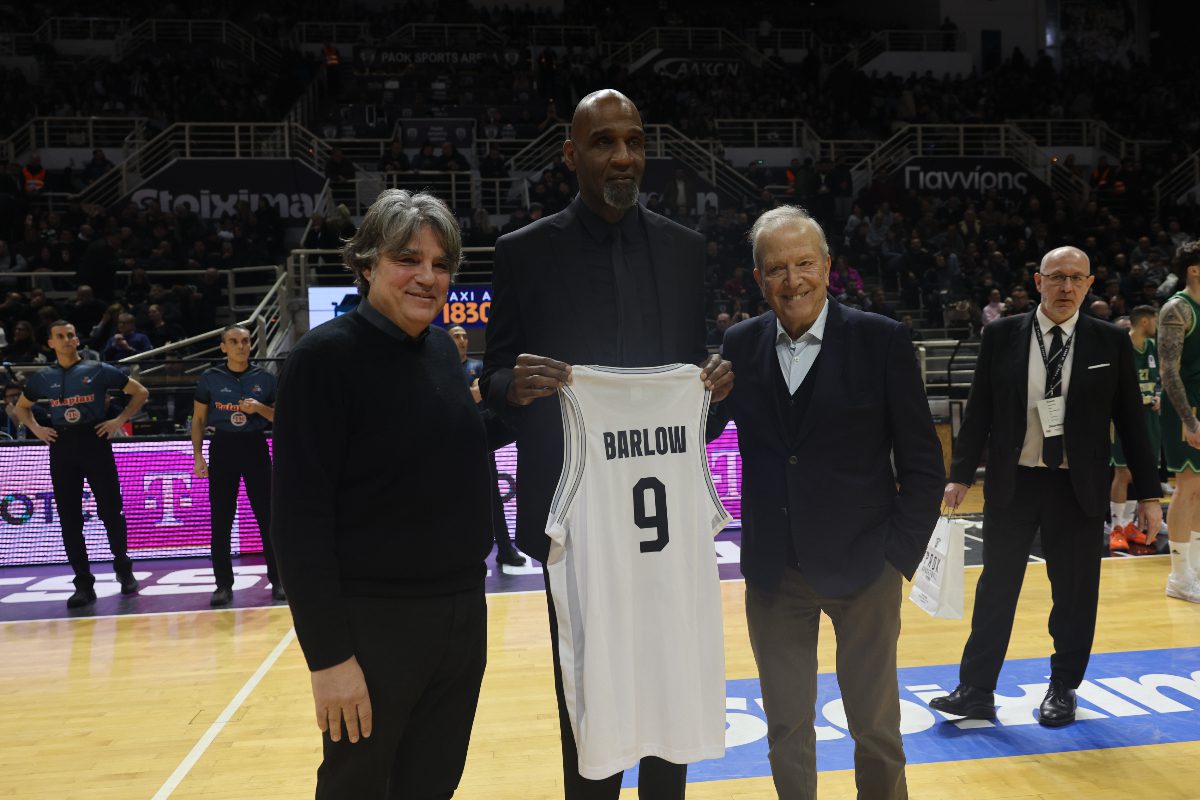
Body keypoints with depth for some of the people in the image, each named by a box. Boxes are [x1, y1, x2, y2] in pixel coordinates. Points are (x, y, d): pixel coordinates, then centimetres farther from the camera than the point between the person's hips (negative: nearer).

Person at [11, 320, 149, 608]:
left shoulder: (98, 370, 1)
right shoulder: (43, 378, 10)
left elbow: (140, 392, 4)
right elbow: (21, 407, 26)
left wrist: (120, 420, -4)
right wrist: (36, 428, 8)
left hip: (94, 441, -3)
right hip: (61, 447, 3)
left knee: (111, 511, 0)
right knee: (69, 518, 3)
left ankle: (123, 569, 19)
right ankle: (84, 584, 9)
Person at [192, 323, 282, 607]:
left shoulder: (264, 378, 3)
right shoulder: (210, 378, 2)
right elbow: (198, 419, 7)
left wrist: (260, 408, -13)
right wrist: (197, 455, -1)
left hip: (255, 446, 0)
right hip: (223, 447, 0)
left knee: (267, 516, 1)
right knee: (220, 520, 2)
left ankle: (278, 581, 10)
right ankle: (223, 585, 11)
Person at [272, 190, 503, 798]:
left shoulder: (441, 347, 5)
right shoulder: (324, 357, -14)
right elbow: (298, 516, -16)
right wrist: (327, 654, -17)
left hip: (463, 610, 6)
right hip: (373, 621, -6)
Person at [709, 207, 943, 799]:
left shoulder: (882, 340, -7)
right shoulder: (741, 344, 1)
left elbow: (922, 461, -4)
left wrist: (901, 553, -7)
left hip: (863, 566, -2)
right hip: (773, 571, 2)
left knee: (876, 729, 15)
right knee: (786, 729, 17)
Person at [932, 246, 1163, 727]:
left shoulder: (1111, 343, 0)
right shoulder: (1002, 336, -1)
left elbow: (1131, 420, 3)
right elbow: (979, 410, 2)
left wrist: (1147, 492, 3)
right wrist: (961, 474, -1)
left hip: (1079, 488, 0)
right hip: (1011, 484, 0)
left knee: (1075, 593, 9)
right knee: (996, 590, 6)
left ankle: (1063, 690, 29)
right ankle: (976, 692, 16)